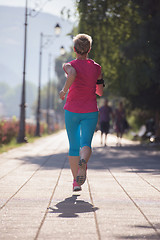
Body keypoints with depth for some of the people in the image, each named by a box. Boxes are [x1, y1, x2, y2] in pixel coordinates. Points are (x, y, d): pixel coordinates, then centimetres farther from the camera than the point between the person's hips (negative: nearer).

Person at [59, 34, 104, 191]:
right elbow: (100, 92, 10)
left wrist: (64, 90, -15)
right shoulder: (96, 68, 4)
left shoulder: (70, 65, -5)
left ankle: (76, 181, 10)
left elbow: (72, 75, -30)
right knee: (86, 143, -8)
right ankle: (83, 162, -42)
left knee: (74, 146, 10)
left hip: (72, 111, 0)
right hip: (90, 111, 1)